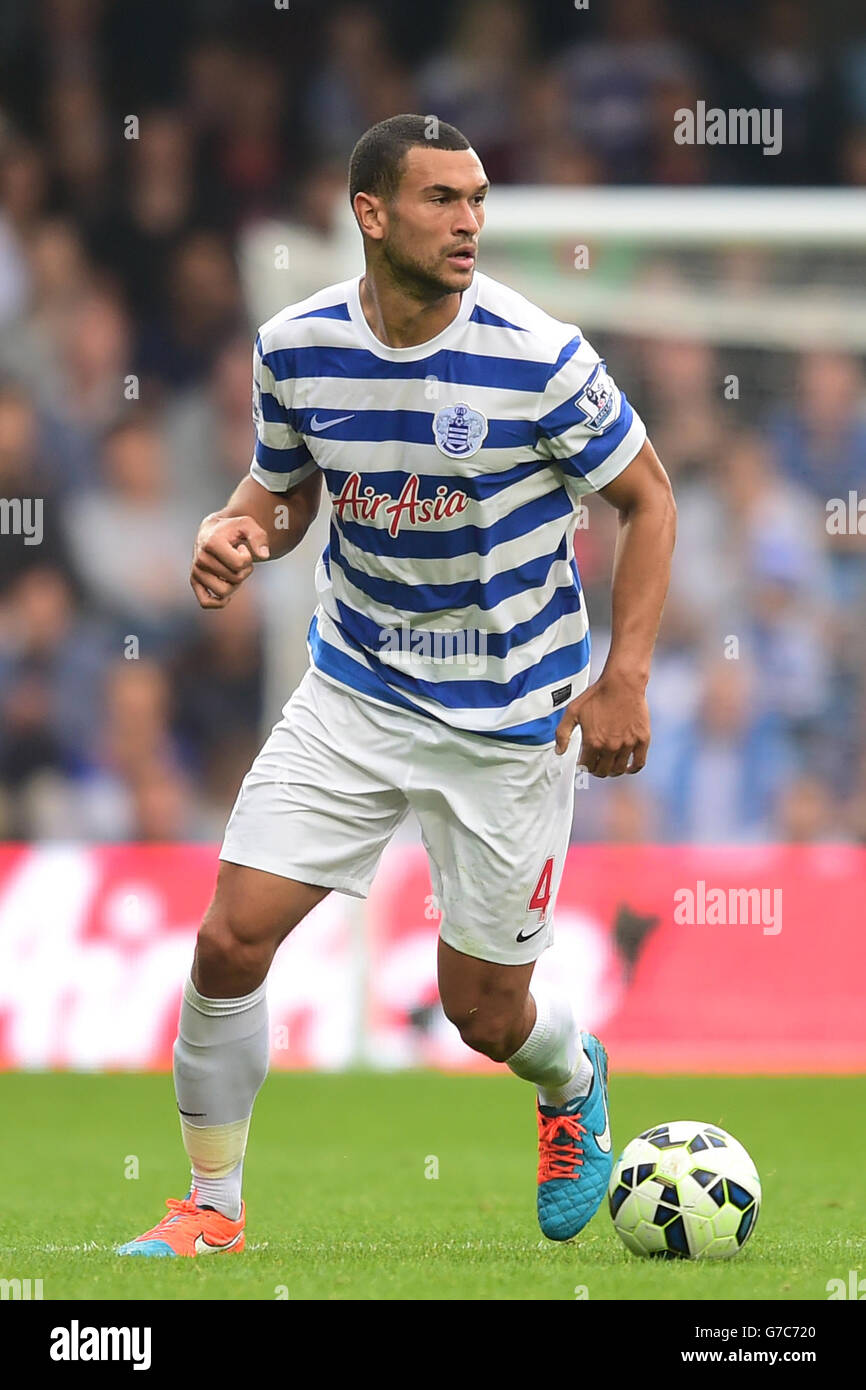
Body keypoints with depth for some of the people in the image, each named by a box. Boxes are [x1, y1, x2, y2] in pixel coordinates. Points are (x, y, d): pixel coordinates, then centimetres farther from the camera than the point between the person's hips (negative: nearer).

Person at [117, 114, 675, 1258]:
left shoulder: (538, 357, -18)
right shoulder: (296, 347, -7)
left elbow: (646, 496, -5)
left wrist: (627, 677, -13)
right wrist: (239, 530, -13)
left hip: (508, 719, -3)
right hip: (352, 690, 3)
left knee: (485, 1012, 5)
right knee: (231, 940, -10)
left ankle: (573, 1082, 44)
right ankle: (213, 1208, 9)